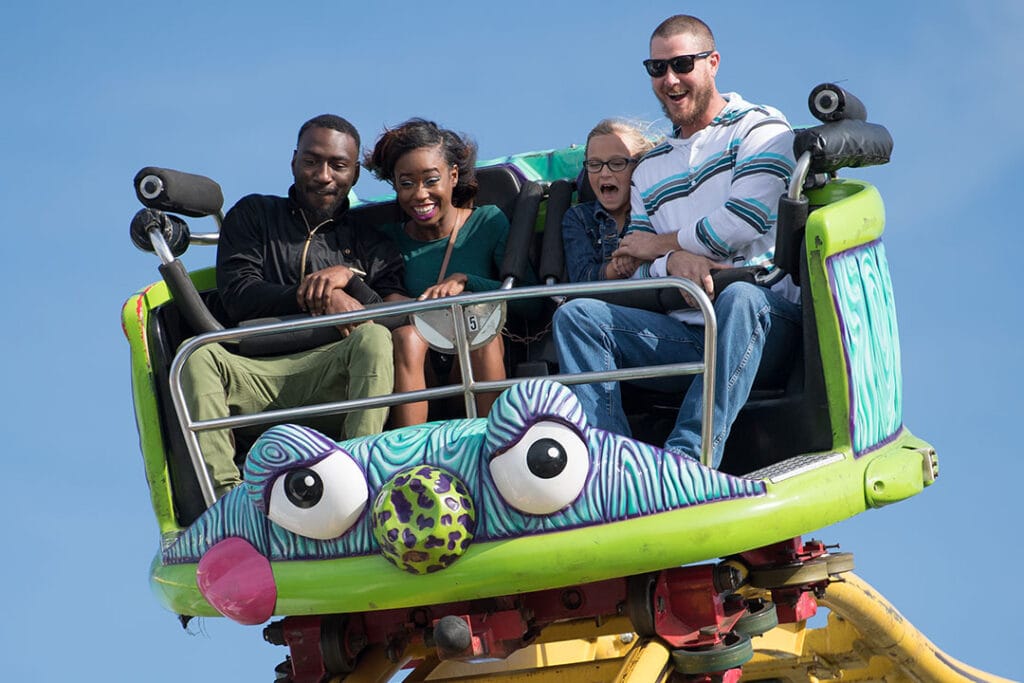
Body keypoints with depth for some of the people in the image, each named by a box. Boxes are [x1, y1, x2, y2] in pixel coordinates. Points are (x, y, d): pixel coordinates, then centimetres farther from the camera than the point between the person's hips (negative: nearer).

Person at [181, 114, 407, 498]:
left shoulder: (371, 244, 24)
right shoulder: (253, 215, 25)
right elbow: (237, 297, 8)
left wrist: (348, 278, -7)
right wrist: (319, 299, -2)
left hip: (333, 380, 0)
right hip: (258, 376, 0)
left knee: (374, 338, -32)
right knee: (197, 355, -31)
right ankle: (224, 493, -45)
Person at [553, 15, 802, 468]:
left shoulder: (760, 128, 7)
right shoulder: (649, 170, 24)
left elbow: (746, 220, -9)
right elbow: (638, 272, 14)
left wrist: (660, 244, 4)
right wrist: (673, 262, -11)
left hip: (764, 327, -5)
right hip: (687, 337, 5)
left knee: (741, 298, -39)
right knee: (576, 316, -14)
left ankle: (687, 457, -50)